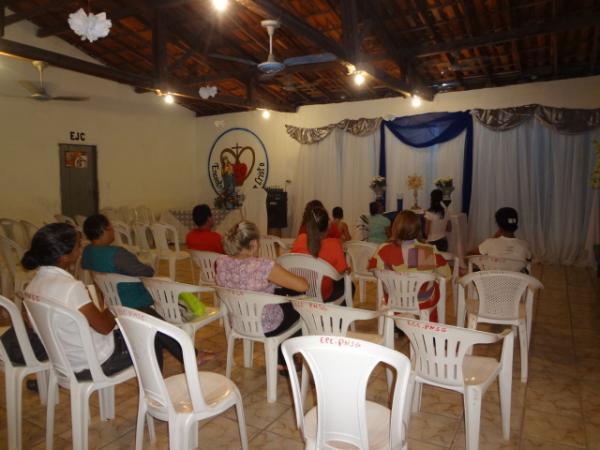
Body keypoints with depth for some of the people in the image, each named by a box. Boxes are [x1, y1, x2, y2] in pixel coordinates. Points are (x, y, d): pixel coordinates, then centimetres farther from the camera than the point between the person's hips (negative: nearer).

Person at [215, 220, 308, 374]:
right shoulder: (263, 266, -33)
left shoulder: (221, 262, -14)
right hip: (265, 327, -6)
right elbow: (303, 286, -29)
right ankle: (282, 361, 41)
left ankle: (281, 360, 40)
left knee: (284, 300, 31)